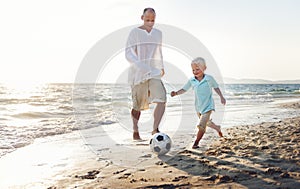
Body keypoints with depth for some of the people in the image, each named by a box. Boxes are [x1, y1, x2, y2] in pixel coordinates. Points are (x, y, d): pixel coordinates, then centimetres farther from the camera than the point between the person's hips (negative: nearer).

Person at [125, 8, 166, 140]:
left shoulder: (158, 33, 13)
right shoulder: (135, 32, -3)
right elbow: (128, 54, -8)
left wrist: (161, 67, 17)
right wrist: (141, 66, -22)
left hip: (154, 73, 4)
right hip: (138, 73, -4)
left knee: (162, 100, -16)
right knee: (138, 105, 5)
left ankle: (155, 129, -9)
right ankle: (135, 132, 23)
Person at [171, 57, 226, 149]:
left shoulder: (209, 79, -12)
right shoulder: (191, 80, -4)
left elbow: (216, 87, 4)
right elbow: (184, 89, 3)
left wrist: (221, 97, 2)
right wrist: (176, 93, -13)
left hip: (208, 106, -5)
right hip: (198, 107, 5)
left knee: (201, 125, -16)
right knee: (206, 122, 26)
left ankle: (196, 143, -3)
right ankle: (217, 128, 55)